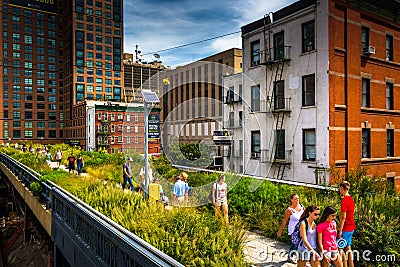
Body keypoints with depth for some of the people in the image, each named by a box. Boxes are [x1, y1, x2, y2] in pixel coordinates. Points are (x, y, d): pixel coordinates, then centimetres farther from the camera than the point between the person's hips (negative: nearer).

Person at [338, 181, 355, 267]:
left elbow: (343, 217, -21)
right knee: (348, 248, 16)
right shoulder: (351, 199, 8)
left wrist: (340, 231, -17)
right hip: (351, 227, 9)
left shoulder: (344, 200, -20)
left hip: (346, 228, -9)